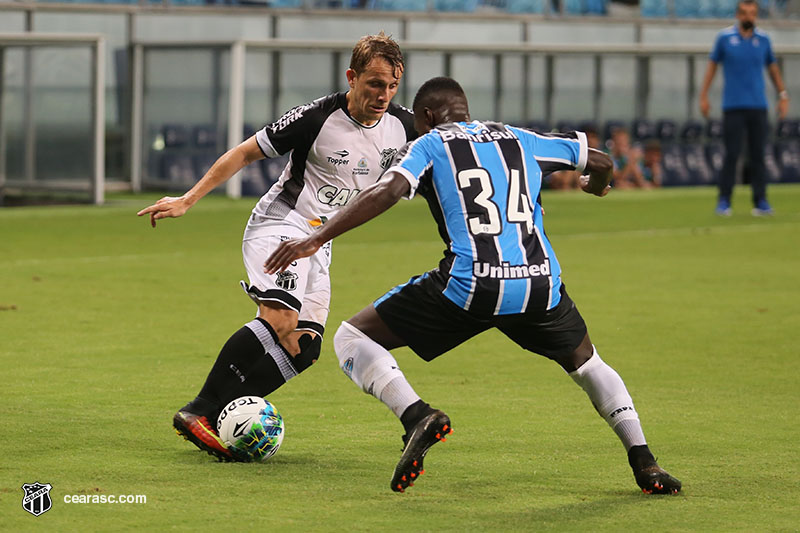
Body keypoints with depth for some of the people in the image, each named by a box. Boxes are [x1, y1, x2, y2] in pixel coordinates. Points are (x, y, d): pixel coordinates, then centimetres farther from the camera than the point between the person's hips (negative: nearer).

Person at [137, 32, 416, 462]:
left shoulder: (401, 126, -2)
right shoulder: (318, 118, -18)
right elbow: (246, 153, -9)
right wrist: (187, 200, -9)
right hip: (278, 226, -7)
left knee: (304, 347, -5)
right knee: (280, 320, -29)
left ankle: (217, 420, -4)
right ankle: (198, 412, -26)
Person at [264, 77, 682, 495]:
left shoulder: (428, 146, 12)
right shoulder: (519, 140, 23)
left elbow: (386, 192, -7)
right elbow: (600, 161, 31)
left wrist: (316, 239, -9)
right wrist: (597, 186, 56)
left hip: (470, 287, -4)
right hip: (541, 285, 4)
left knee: (350, 339, 10)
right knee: (585, 363, 33)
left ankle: (416, 415, -14)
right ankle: (644, 464, 20)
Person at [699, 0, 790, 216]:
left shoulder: (763, 39, 7)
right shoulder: (725, 37, 2)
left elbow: (772, 67, 17)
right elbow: (712, 65, 8)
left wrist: (783, 95, 12)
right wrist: (704, 96, 3)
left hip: (758, 107, 2)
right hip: (733, 106, -2)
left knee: (758, 155, 1)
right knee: (731, 154, -4)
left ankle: (760, 202, 5)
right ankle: (724, 201, 2)